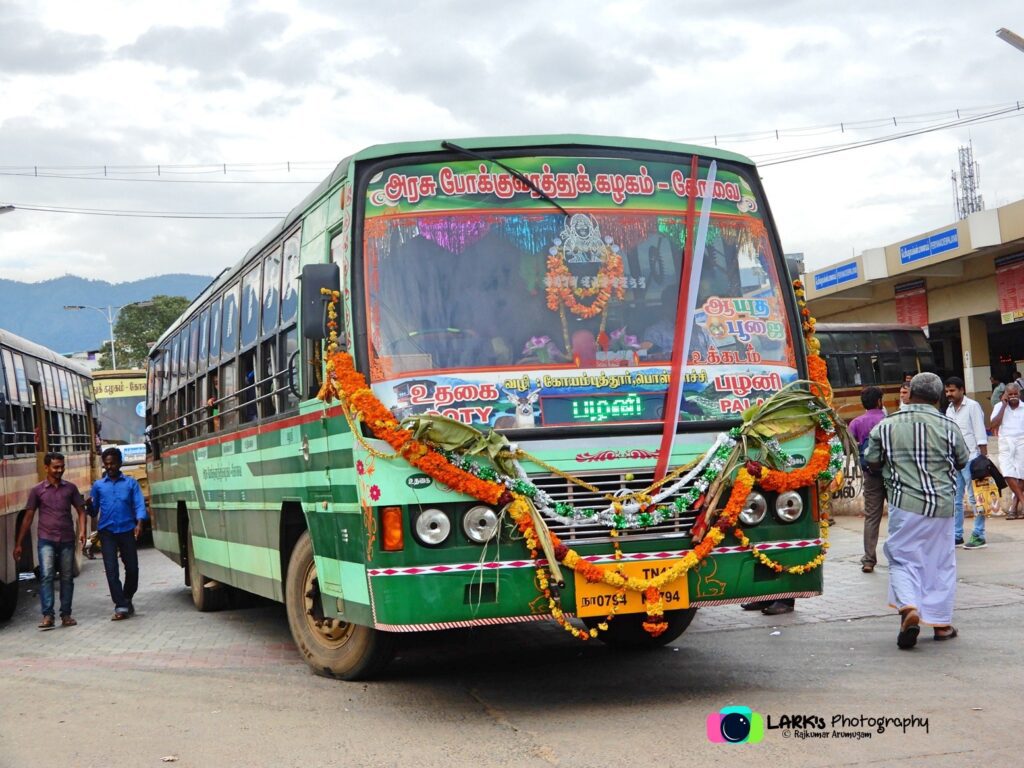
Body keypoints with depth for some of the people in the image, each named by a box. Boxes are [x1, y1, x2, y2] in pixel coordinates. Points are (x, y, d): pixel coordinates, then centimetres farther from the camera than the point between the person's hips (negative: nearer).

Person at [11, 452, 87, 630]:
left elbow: (81, 510, 9)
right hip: (46, 540, -2)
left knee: (67, 578, 6)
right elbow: (28, 517, 5)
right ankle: (47, 615, -16)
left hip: (67, 540, 2)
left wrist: (82, 531, -9)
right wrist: (19, 544, 4)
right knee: (46, 576, -14)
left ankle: (66, 615, 13)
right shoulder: (37, 490, 3)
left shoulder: (70, 488, 7)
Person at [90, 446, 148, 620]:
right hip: (107, 532, 0)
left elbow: (139, 505, -1)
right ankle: (121, 606, -5)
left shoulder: (131, 483, 7)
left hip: (127, 531, 0)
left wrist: (139, 524, -17)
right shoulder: (98, 485, 12)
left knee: (132, 568, 4)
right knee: (111, 570, -7)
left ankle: (126, 601, 25)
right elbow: (93, 508, 8)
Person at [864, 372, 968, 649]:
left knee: (903, 560, 8)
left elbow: (872, 463, 5)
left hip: (904, 503, -1)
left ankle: (909, 608, -16)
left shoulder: (885, 426, -2)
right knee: (940, 563, 13)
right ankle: (941, 623, 18)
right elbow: (962, 462, 8)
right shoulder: (947, 426, -4)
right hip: (941, 504, 1)